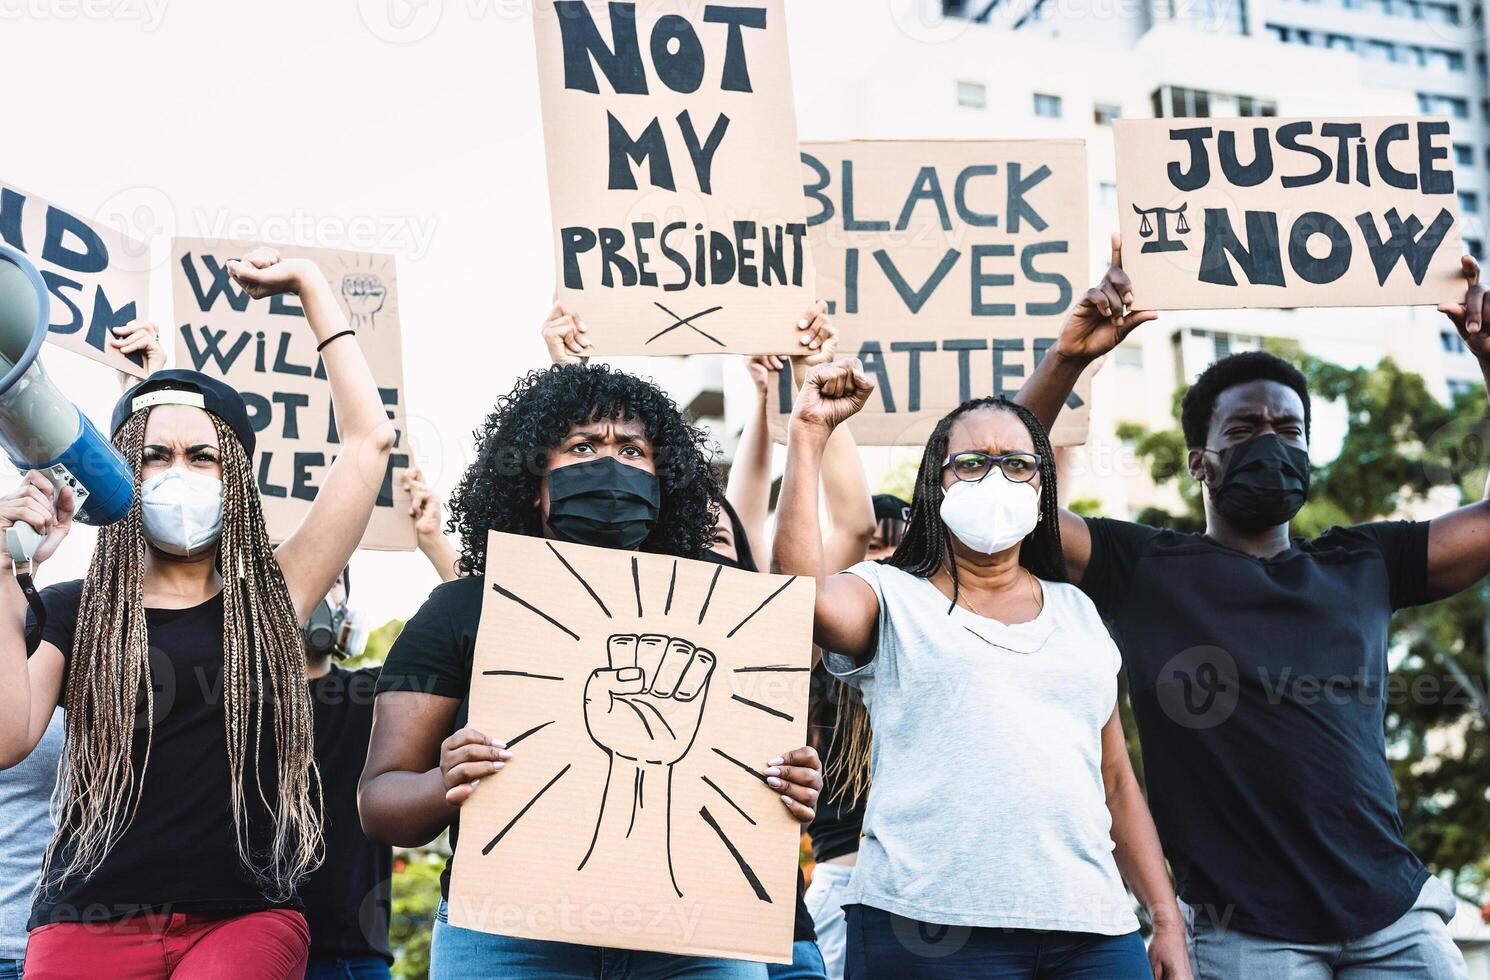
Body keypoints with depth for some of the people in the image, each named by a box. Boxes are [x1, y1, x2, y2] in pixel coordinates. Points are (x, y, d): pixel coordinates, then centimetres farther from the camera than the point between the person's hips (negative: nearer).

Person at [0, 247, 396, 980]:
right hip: (92, 921, 1)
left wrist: (310, 288, 12)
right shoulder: (70, 610, 10)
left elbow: (368, 438, 7)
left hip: (248, 918, -1)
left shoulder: (271, 596, 9)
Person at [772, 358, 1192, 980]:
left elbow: (1117, 783, 18)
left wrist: (1167, 921, 12)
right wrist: (808, 435, -14)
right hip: (930, 926, -4)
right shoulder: (890, 597, 5)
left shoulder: (1078, 612, 18)